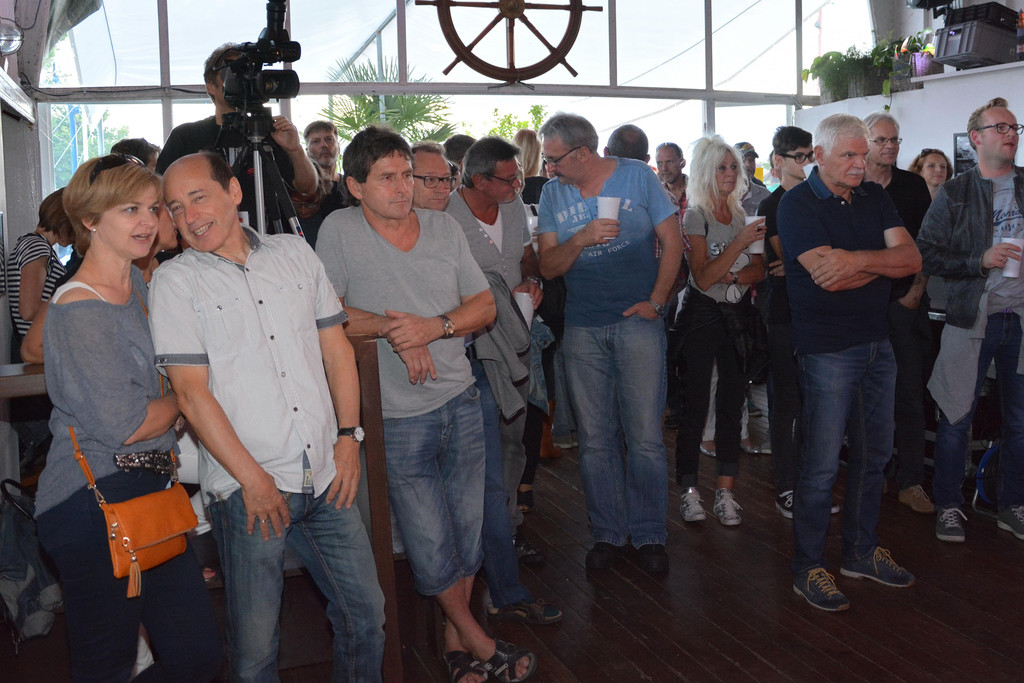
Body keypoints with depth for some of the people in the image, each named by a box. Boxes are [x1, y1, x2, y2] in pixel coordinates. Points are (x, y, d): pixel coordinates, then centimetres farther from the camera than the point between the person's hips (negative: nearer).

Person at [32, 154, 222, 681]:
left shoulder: (137, 282, 13)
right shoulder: (79, 310, -15)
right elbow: (125, 425, -18)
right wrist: (186, 398, 0)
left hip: (151, 491, 8)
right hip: (95, 501, -8)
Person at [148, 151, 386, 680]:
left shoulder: (294, 253, 10)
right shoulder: (174, 281, -2)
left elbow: (336, 348, 12)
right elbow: (191, 393, -7)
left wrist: (348, 435, 3)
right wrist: (252, 478, -11)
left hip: (325, 476, 4)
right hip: (246, 486, -3)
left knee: (366, 610, 11)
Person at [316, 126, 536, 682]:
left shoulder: (445, 228, 4)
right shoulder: (339, 231, -7)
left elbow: (485, 306, 4)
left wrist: (434, 327, -14)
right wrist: (392, 330, -20)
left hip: (461, 402, 4)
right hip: (398, 417, -3)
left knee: (468, 529, 11)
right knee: (430, 545, 3)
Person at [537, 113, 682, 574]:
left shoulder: (637, 177, 0)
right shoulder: (553, 195, 6)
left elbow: (672, 240, 2)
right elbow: (548, 266, 3)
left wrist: (656, 301, -5)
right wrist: (581, 239, -16)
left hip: (638, 322, -2)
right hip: (582, 329, 3)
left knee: (645, 437, -2)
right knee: (595, 439, 6)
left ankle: (649, 535, 14)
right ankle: (607, 533, 20)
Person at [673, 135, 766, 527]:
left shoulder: (743, 214, 10)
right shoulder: (695, 216, -6)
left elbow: (759, 269, 7)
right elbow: (702, 276, -14)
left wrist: (733, 276, -12)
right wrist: (740, 243, -20)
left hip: (739, 315, 5)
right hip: (703, 315, -5)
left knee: (732, 402, 5)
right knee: (695, 403, -3)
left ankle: (725, 491, 11)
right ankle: (689, 490, 6)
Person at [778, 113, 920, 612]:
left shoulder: (875, 198, 11)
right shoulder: (797, 204, -8)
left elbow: (911, 259, -2)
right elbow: (828, 276, -21)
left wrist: (858, 260, -19)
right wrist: (884, 263, -8)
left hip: (877, 343, 7)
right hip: (827, 349, -7)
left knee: (873, 454, 14)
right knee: (823, 463, -3)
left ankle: (862, 552, 29)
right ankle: (808, 566, 10)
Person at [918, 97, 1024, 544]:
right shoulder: (955, 194, 1)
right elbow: (927, 254, -4)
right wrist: (980, 260, -15)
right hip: (973, 318, -3)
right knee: (957, 416, 2)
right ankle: (948, 505, 16)